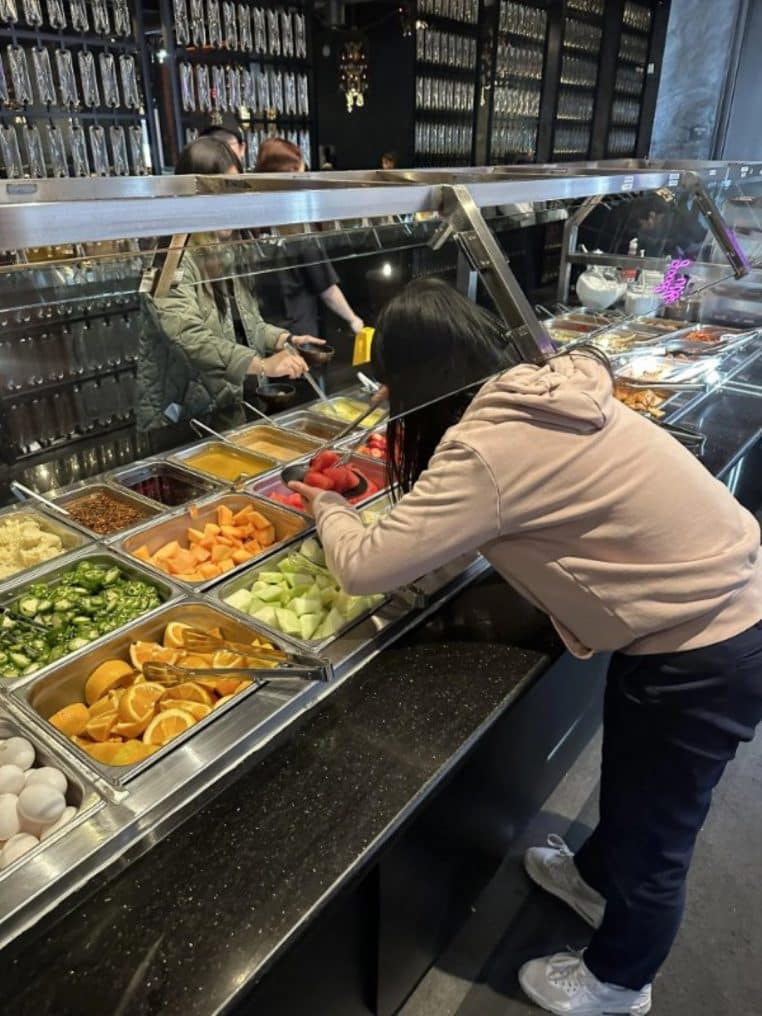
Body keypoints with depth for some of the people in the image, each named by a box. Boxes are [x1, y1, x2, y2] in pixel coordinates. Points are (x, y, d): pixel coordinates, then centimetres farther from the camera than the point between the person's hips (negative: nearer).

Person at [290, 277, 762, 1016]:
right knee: (634, 785, 31)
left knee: (655, 833, 17)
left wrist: (328, 508, -3)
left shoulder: (487, 450, -29)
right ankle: (597, 877, 59)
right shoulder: (544, 395, -3)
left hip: (703, 651, -8)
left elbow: (363, 568, -22)